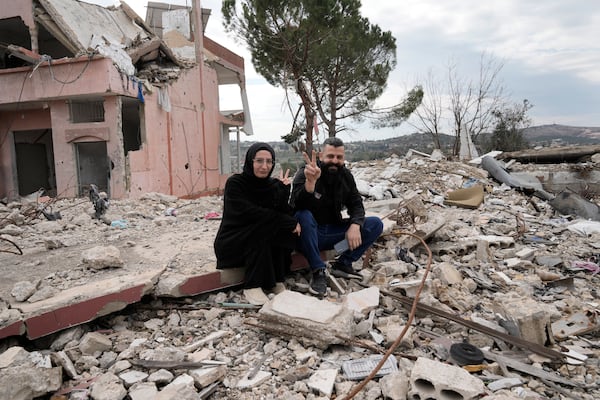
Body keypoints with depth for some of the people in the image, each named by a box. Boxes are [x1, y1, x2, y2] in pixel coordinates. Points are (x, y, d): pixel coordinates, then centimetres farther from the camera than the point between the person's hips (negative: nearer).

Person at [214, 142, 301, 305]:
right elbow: (250, 213, -27)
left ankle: (276, 280, -12)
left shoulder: (273, 184, 0)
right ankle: (252, 286, -25)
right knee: (264, 226, -30)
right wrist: (290, 223, -27)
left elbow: (286, 214, -12)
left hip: (261, 244, 5)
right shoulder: (235, 183, -14)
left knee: (285, 231, -21)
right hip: (230, 243, -4)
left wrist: (283, 190, -27)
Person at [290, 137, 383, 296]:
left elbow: (356, 204, 4)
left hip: (333, 232, 5)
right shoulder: (304, 174, -15)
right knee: (303, 216, -37)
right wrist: (310, 182, -49)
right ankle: (318, 271, -29)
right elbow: (298, 206, -30)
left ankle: (342, 263, -11)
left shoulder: (345, 176, 2)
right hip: (308, 234, -5)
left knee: (375, 224, -6)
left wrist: (355, 226, -18)